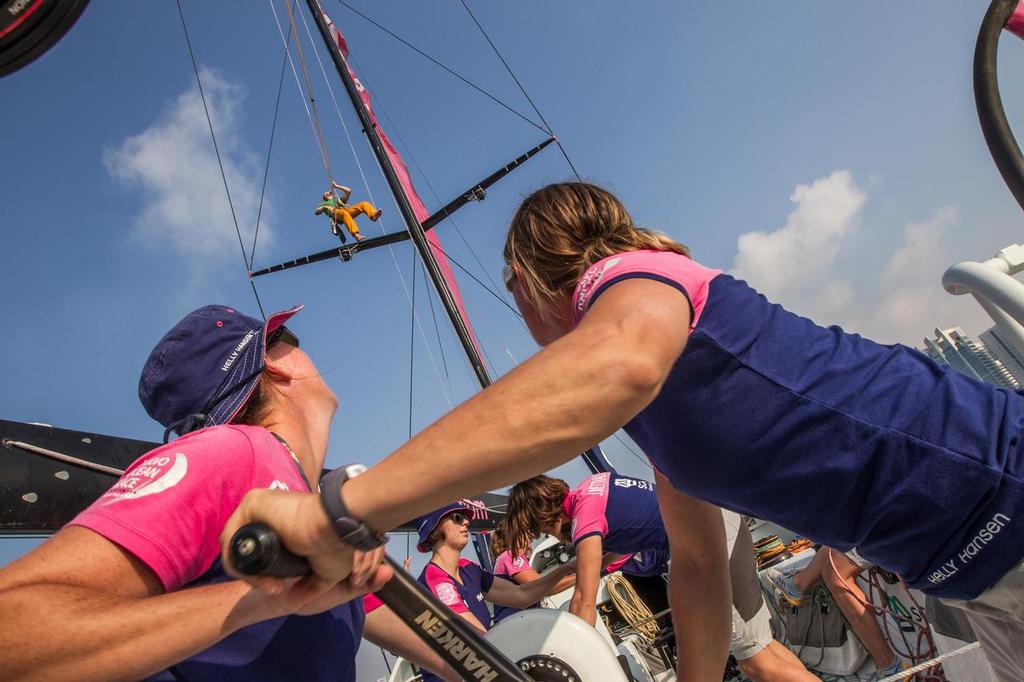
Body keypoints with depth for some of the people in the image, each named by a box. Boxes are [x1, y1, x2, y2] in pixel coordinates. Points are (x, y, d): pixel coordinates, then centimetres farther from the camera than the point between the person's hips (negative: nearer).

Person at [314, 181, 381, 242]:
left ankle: (373, 215, -53)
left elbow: (348, 191, 36)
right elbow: (316, 212, 21)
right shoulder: (324, 204, 38)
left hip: (347, 210, 4)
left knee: (364, 204, -19)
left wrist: (336, 186, 38)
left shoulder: (339, 199, 46)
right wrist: (324, 207, 4)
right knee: (344, 213, -43)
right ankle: (356, 235, -64)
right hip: (337, 212, -4)